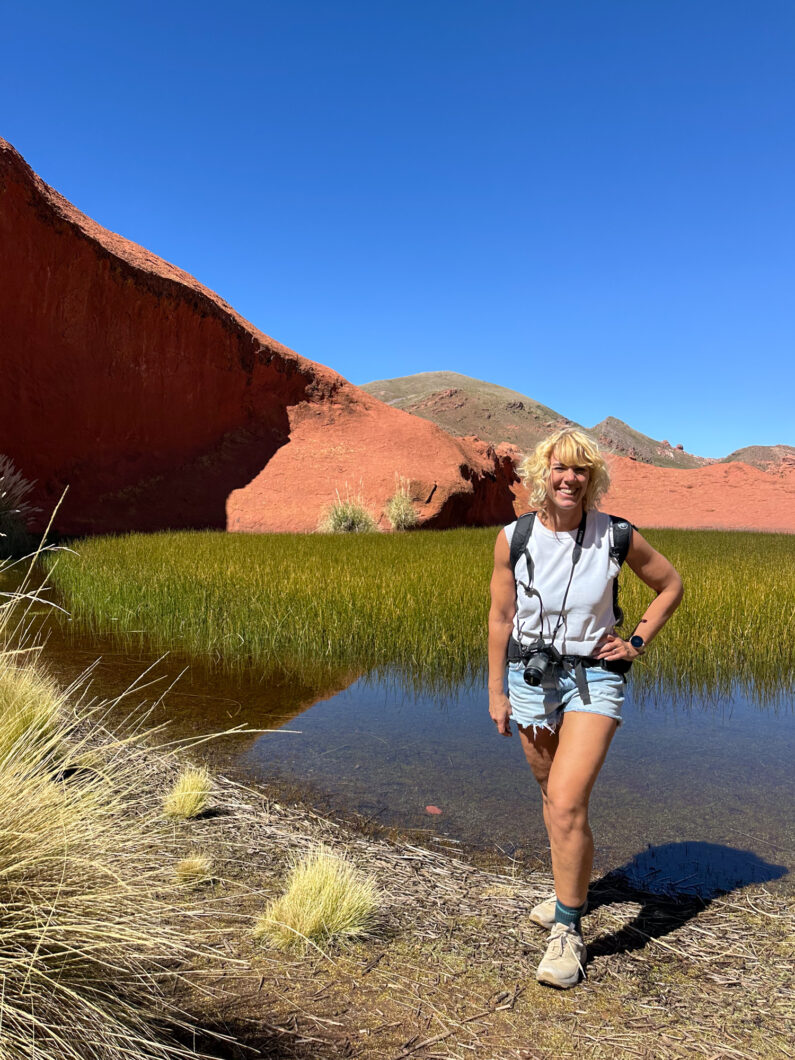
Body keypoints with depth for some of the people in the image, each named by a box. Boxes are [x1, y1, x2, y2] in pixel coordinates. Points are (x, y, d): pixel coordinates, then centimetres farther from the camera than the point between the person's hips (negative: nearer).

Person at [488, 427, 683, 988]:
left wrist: (638, 643, -1)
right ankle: (573, 888, 46)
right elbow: (501, 617, 0)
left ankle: (568, 931, 7)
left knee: (568, 801, -14)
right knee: (552, 794, 18)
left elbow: (671, 585, 7)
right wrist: (496, 691, 3)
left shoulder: (617, 536, -10)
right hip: (531, 675, 3)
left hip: (594, 677, -2)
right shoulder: (514, 538, -7)